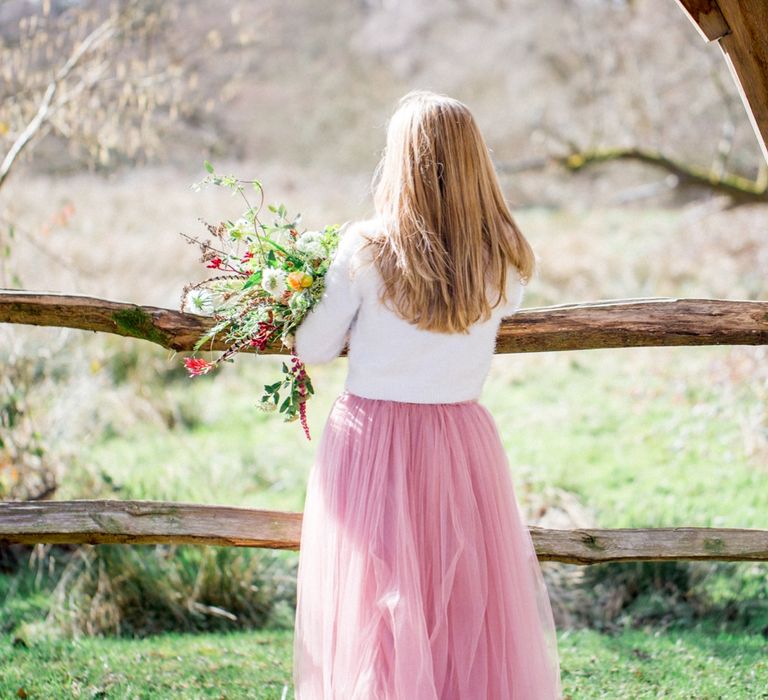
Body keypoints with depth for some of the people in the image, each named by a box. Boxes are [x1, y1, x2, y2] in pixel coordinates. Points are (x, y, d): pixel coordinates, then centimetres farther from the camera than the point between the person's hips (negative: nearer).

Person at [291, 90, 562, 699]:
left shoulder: (366, 250, -12)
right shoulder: (506, 263, -5)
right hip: (463, 440, 2)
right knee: (471, 605, 13)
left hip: (371, 436, -2)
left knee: (372, 615, 7)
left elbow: (313, 350, -3)